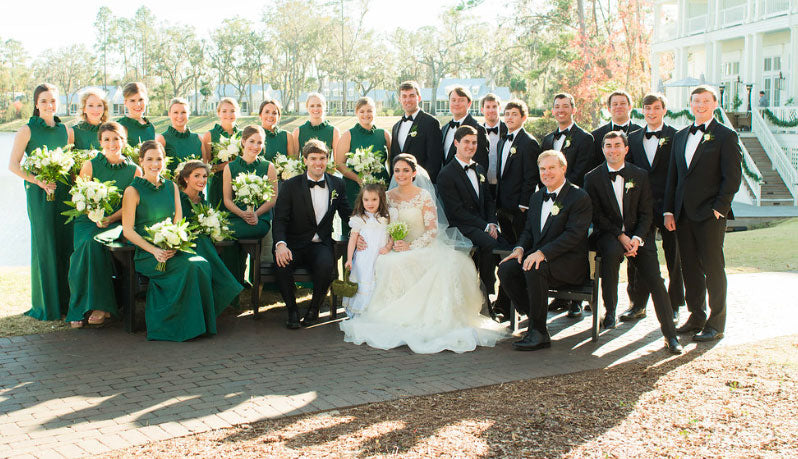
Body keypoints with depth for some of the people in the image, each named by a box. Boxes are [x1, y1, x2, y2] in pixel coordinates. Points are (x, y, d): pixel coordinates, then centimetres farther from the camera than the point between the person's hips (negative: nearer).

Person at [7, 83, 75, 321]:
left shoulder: (66, 131, 11)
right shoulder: (28, 130, -2)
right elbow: (13, 165, -6)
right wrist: (39, 181, -16)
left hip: (63, 192, 4)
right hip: (39, 194, -4)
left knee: (66, 244, 4)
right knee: (44, 245, -2)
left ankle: (65, 300, 14)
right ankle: (46, 306, 7)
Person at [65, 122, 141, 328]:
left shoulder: (134, 170, 6)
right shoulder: (90, 165, 6)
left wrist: (111, 218, -13)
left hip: (116, 223, -1)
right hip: (88, 221, 1)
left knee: (95, 242, -32)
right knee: (90, 244, -31)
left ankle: (98, 306, -25)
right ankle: (99, 305, -21)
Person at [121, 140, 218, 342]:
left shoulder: (171, 187, 13)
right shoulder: (133, 191, -2)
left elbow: (178, 223, 10)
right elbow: (127, 230, -6)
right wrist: (154, 250, -18)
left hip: (171, 249, 5)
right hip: (145, 253, -4)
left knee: (202, 263, -27)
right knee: (190, 266, -30)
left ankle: (196, 324, -14)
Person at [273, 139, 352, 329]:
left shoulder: (337, 184, 8)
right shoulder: (290, 185, 0)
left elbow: (347, 214, 16)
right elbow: (280, 219, -6)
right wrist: (280, 244, -25)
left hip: (321, 244, 1)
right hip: (294, 245, -1)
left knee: (326, 265, -32)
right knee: (282, 264, -33)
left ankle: (314, 309, -6)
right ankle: (292, 310, -8)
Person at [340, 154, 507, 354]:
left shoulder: (424, 196, -1)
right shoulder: (388, 196, 12)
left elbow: (432, 230, -6)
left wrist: (410, 247, -18)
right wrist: (392, 243, -9)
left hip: (423, 248, -2)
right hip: (395, 251, 2)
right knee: (388, 264, -33)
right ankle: (394, 318, -26)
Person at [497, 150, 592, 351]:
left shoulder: (579, 197, -7)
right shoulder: (536, 197, 17)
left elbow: (573, 235, -17)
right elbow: (528, 230, 21)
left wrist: (542, 253, -28)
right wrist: (520, 248, -3)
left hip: (569, 263, -7)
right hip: (538, 257, 7)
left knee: (534, 269, -35)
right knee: (506, 269, -20)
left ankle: (539, 332, -22)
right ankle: (534, 318, -7)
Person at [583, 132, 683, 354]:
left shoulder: (640, 176, 7)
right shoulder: (593, 177, 3)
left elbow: (646, 213, 4)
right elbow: (596, 215, -2)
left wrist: (636, 238, -13)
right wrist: (620, 236, -14)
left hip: (637, 234, 1)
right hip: (607, 234, -1)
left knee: (655, 280, -15)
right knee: (612, 252, -36)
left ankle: (670, 334, -6)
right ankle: (610, 311, -20)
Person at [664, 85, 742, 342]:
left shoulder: (726, 136, -2)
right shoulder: (681, 136, 15)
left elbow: (733, 178, -7)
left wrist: (718, 209, -13)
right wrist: (669, 210, 9)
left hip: (710, 215, -6)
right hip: (683, 215, 6)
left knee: (713, 268, -1)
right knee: (690, 269, 10)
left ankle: (716, 324, 8)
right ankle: (696, 317, 21)